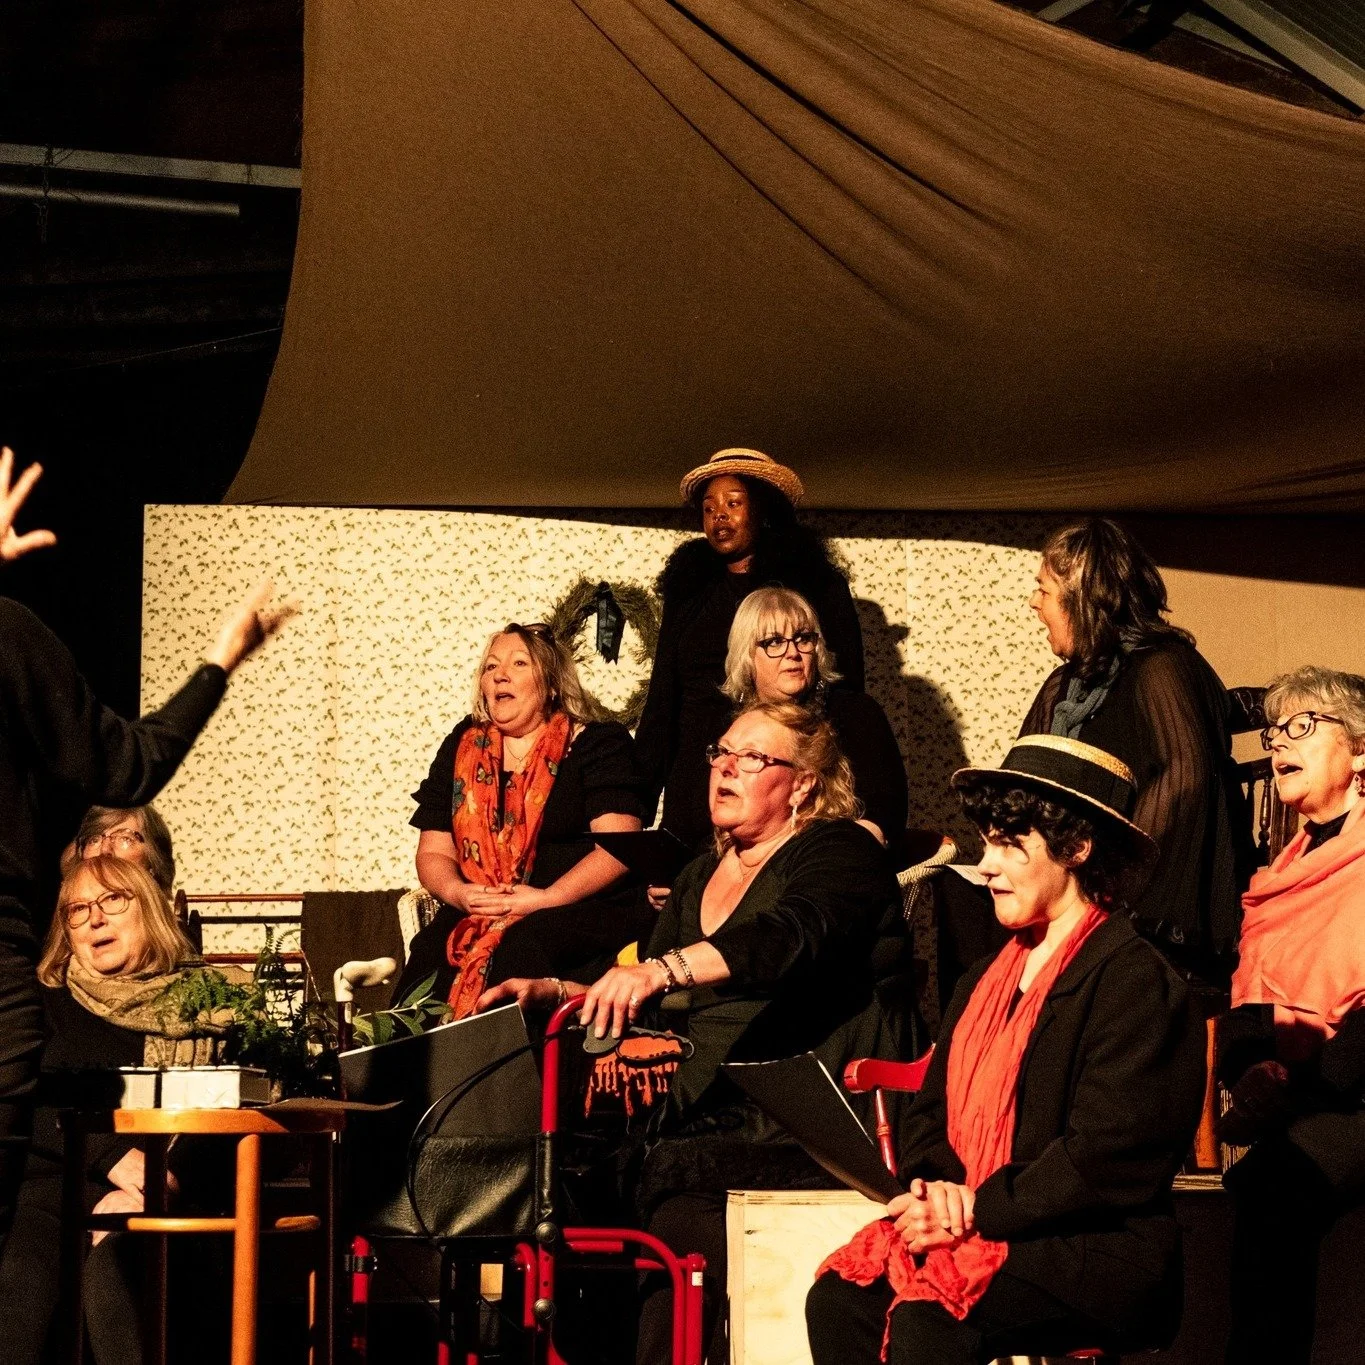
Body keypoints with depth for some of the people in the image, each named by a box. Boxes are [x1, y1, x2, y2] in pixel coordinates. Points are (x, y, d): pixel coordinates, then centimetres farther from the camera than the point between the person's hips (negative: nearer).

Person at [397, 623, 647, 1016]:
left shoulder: (597, 744, 4)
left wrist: (546, 898, -19)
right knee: (432, 952, -28)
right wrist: (458, 892, -8)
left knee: (522, 950, -36)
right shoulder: (461, 749, 18)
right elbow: (433, 853, 15)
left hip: (581, 908, -3)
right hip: (475, 914, 3)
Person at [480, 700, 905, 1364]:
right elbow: (649, 1007, 25)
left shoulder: (840, 853, -1)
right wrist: (555, 991, 7)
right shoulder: (701, 878, 24)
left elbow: (787, 936, -22)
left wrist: (659, 970, -35)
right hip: (702, 1123, 7)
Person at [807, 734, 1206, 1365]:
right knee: (837, 1300, -19)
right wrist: (935, 1191, -4)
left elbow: (1106, 1158, -16)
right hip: (963, 1223, 8)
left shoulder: (1137, 982, -8)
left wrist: (980, 1209, -16)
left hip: (1096, 1250, -7)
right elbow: (929, 1113, 19)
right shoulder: (986, 979, 20)